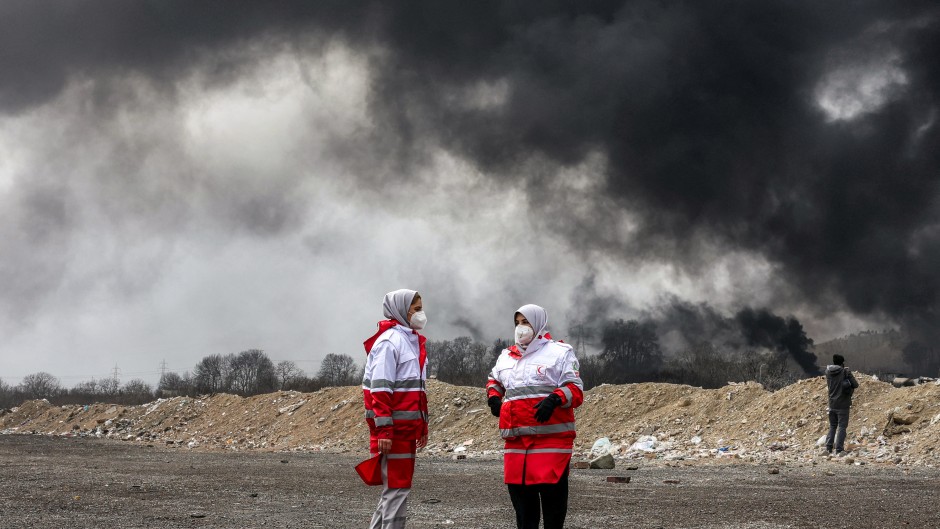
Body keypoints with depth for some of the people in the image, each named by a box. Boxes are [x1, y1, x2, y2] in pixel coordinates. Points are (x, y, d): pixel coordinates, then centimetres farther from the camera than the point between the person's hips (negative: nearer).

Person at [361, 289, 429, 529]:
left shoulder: (412, 340, 18)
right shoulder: (389, 341, -12)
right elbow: (380, 390, -18)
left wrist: (422, 426, 22)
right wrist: (383, 430, -23)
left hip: (407, 428, 9)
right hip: (394, 429, -9)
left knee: (395, 486, 13)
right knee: (397, 487, -7)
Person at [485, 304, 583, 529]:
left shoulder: (559, 352, 2)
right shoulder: (506, 356, 20)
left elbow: (575, 390, -5)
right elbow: (494, 380, 38)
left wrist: (555, 399, -24)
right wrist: (493, 397, 16)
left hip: (550, 440, -6)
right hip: (516, 440, 6)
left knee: (551, 493, -8)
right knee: (520, 494, 9)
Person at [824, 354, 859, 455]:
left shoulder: (828, 372, 1)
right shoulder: (845, 372, -11)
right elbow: (855, 385, -8)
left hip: (832, 404, 4)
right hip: (843, 404, -4)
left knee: (832, 426, 16)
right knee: (842, 427, 0)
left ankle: (828, 447, 7)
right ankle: (839, 449, -6)